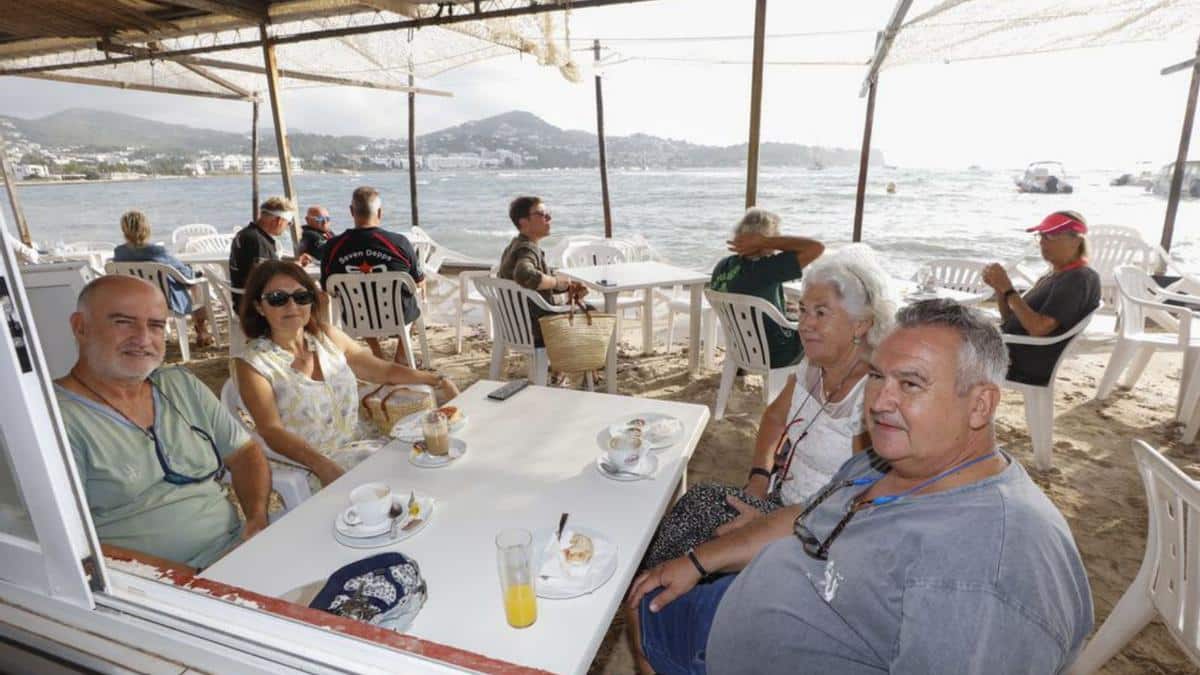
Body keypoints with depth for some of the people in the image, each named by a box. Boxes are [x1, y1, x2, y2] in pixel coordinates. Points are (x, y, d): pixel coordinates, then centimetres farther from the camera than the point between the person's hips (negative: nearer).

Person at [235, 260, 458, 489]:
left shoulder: (326, 336, 8)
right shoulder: (252, 364, -5)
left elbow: (385, 370, 14)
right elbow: (271, 431, -16)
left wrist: (437, 380, 3)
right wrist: (322, 466, -32)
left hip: (362, 442, 5)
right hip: (308, 466, -5)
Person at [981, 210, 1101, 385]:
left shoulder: (1080, 279, -12)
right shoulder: (1053, 277, 17)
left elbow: (1038, 328, -23)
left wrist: (1008, 289, -18)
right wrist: (999, 287, -2)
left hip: (1027, 365, -9)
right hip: (1008, 350, 9)